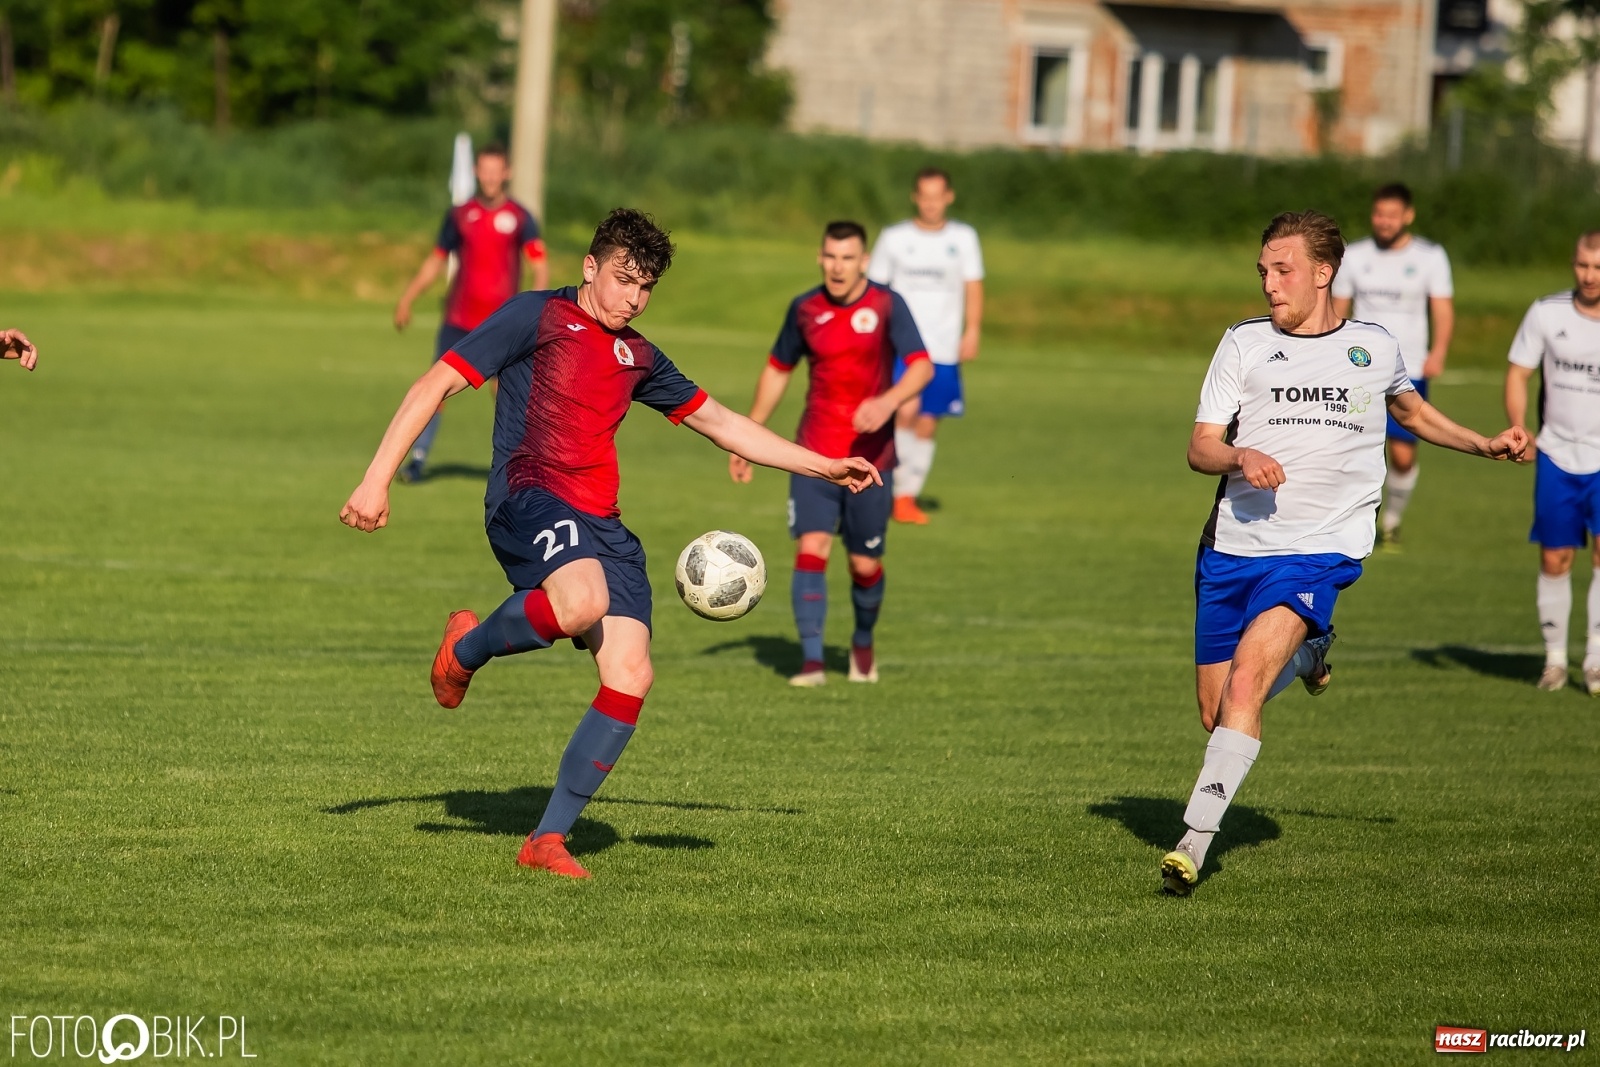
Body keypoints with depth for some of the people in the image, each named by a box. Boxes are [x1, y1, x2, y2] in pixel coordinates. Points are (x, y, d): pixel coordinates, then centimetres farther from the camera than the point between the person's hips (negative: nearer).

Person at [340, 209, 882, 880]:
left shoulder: (637, 357, 23)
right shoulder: (538, 317, 3)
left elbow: (723, 424, 33)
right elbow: (437, 385, -2)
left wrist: (825, 468, 30)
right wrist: (377, 480, -11)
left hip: (601, 522, 7)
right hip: (529, 497, -7)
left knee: (631, 676, -10)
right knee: (583, 601, -38)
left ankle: (549, 838, -1)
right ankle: (467, 648, -6)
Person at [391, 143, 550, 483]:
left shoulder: (520, 218, -1)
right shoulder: (459, 215, 6)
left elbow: (540, 266, -5)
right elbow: (435, 261, 15)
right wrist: (407, 299, 11)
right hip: (459, 318, 2)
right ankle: (418, 458, 1)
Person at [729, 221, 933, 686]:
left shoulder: (887, 305, -7)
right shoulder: (804, 309, 3)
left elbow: (921, 367, -18)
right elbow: (778, 370, 17)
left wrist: (888, 402, -38)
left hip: (870, 455, -1)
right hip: (815, 454, 1)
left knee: (865, 564, 5)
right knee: (811, 548, -15)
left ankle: (863, 642, 34)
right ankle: (811, 660, -16)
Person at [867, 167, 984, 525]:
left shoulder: (963, 237, 7)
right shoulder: (894, 238, 4)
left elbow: (973, 289, 6)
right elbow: (875, 290, 8)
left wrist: (972, 331, -7)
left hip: (944, 349, 2)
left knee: (926, 425, 3)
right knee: (906, 411, -21)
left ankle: (908, 495, 16)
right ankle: (900, 487, -11)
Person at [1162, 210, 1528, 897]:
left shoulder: (1375, 348, 8)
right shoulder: (1244, 343, 5)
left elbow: (1412, 411, 30)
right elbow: (1200, 447, 1)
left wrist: (1486, 446, 19)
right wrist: (1241, 457, -20)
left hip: (1319, 551, -3)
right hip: (1233, 548, 3)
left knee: (1244, 682, -24)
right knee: (1217, 713, 8)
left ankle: (1196, 841, -23)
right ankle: (1307, 654, 40)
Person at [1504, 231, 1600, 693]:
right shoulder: (1546, 313, -3)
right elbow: (1518, 373, 3)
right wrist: (1518, 430, -13)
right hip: (1557, 456, 2)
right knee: (1554, 560, 5)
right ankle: (1554, 658, 21)